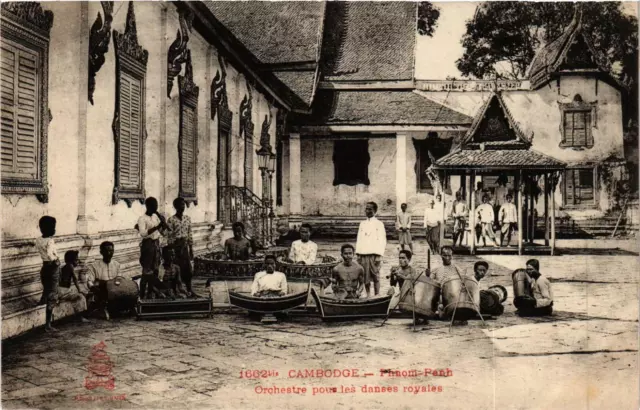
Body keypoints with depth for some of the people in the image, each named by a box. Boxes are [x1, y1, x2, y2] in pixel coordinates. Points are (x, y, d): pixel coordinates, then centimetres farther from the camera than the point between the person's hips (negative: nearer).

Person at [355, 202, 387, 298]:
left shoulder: (379, 224, 2)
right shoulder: (362, 224, 15)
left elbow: (382, 241, -3)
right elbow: (359, 240, 15)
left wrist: (379, 256, -11)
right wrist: (358, 254, 7)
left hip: (374, 254, -4)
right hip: (363, 254, 4)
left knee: (375, 277, -3)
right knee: (365, 277, 4)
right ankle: (368, 295, 14)